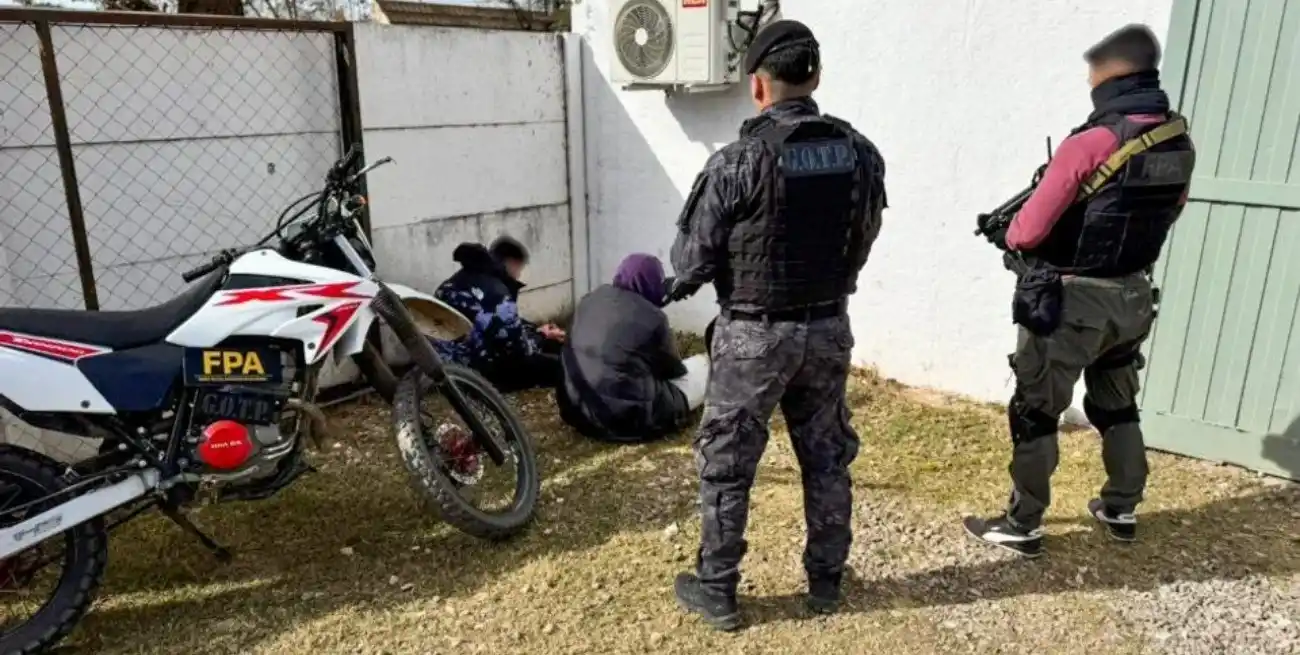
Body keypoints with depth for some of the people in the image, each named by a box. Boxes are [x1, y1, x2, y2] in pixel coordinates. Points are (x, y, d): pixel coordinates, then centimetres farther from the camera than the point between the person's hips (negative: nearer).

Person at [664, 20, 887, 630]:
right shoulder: (861, 153, -2)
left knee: (726, 466, 10)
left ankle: (716, 591, 22)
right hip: (829, 328, 5)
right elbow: (861, 244, 8)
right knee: (827, 458, 18)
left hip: (755, 335, -5)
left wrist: (728, 271, 10)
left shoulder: (737, 162, -18)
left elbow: (691, 262, -12)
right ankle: (826, 579, 33)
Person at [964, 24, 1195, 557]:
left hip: (1071, 300, -7)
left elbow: (1027, 232, -18)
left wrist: (1007, 237, 3)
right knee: (1117, 405, 22)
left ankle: (1023, 526, 12)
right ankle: (1122, 509, 36)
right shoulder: (1180, 143, 3)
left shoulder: (1090, 145, -21)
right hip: (1132, 297, 7)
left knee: (1034, 412, 4)